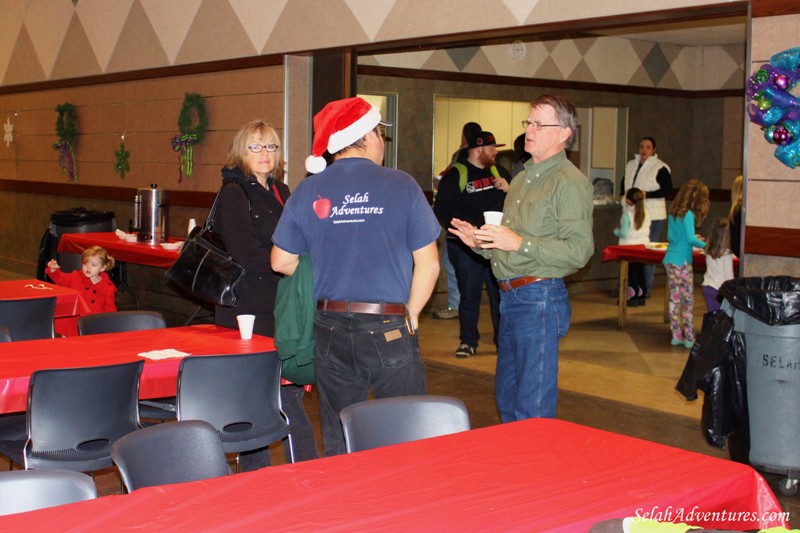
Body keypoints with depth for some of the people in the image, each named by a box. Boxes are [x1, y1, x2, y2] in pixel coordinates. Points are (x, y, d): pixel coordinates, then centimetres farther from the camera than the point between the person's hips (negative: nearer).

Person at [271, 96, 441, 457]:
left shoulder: (308, 191, 1)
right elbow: (428, 264, -5)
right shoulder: (401, 186, -5)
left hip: (331, 331, 3)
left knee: (338, 442, 13)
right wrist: (410, 316, 7)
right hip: (388, 330, -3)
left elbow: (281, 262, 7)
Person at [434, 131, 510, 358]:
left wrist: (508, 189, -6)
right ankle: (468, 342, 17)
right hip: (466, 246, -4)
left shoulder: (498, 171, 12)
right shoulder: (456, 174, -4)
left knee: (501, 294, 8)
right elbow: (443, 210, -10)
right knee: (469, 295, 5)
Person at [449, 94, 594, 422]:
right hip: (510, 297, 9)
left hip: (539, 299, -9)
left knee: (533, 409, -4)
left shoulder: (570, 182, -10)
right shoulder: (523, 179, 20)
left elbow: (579, 250, -20)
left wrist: (520, 243, -23)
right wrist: (480, 242, 9)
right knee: (507, 399, 18)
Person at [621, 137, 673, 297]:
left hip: (653, 216, -6)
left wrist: (646, 194, -18)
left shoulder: (660, 168, -7)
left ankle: (646, 289, 4)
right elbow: (624, 185, 26)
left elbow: (668, 190, -11)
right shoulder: (631, 165, 13)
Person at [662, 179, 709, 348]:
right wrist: (705, 245, -7)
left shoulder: (673, 213, 10)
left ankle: (677, 335, 13)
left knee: (674, 298, 10)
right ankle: (689, 338, 1)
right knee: (688, 300, 0)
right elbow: (691, 239, -20)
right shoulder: (688, 215, -13)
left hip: (669, 260, 8)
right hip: (682, 262, -8)